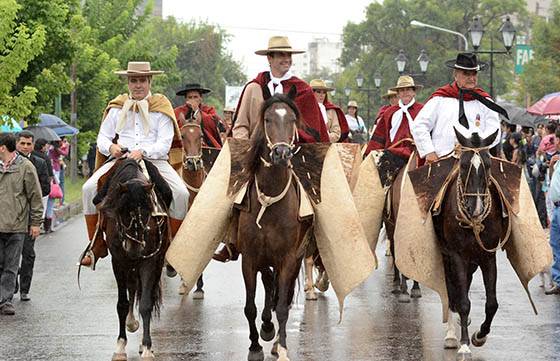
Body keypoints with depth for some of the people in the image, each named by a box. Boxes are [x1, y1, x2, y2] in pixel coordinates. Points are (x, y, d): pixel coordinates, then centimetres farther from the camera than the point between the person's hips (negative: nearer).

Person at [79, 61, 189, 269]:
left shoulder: (161, 108, 6)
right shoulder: (117, 108, 15)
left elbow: (164, 144, -3)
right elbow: (102, 138, 15)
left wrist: (143, 152, -21)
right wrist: (111, 147, -9)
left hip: (155, 160, -2)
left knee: (181, 193, -27)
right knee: (89, 188, -22)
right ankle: (96, 245, -10)